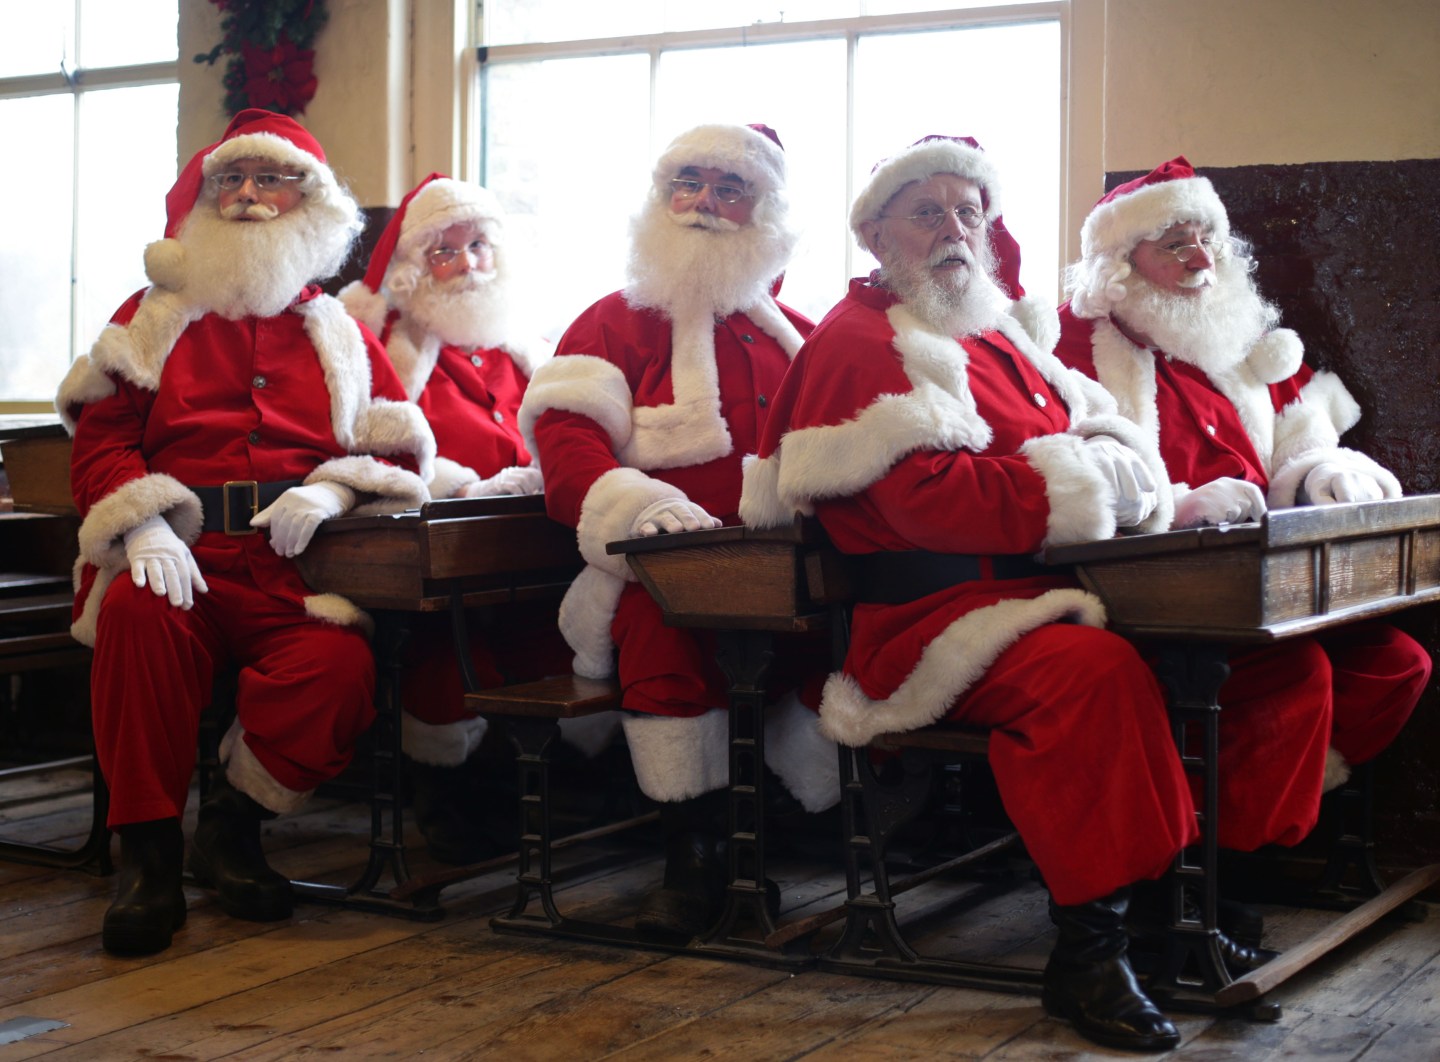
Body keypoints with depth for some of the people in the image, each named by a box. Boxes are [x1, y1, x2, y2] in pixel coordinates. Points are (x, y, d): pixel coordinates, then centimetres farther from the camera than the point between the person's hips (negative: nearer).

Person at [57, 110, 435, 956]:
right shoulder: (154, 318, 20)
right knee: (137, 616, -37)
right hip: (181, 548, 0)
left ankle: (234, 825, -8)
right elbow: (101, 438, 9)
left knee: (342, 664, -33)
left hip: (298, 563, 1)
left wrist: (329, 491, -8)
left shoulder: (337, 332, 22)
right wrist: (142, 526, -11)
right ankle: (149, 850, -23)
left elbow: (401, 443, 14)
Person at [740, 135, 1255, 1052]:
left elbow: (1110, 438, 20)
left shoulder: (998, 338, 26)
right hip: (928, 620, -8)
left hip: (1039, 594, 8)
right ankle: (1087, 948, -26)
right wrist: (1074, 492, -12)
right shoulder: (862, 344, -2)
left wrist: (1121, 471, -4)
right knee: (1097, 671, -35)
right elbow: (930, 500, -17)